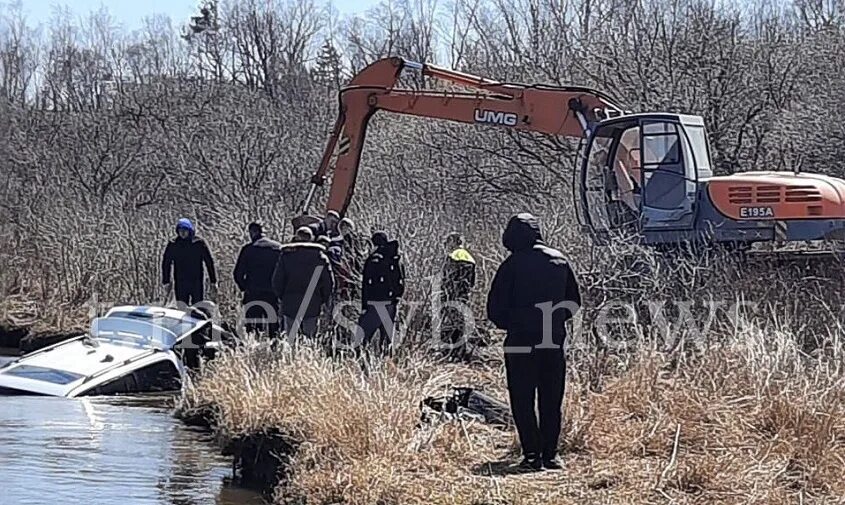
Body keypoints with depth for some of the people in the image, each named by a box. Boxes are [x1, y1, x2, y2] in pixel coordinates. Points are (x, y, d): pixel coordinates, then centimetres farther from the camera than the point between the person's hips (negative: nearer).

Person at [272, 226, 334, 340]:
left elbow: (277, 280, 1)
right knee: (310, 336, 6)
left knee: (291, 337, 4)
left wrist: (282, 297, 15)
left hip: (290, 304, 0)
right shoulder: (320, 256, 0)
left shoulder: (286, 255, 1)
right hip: (313, 306, 0)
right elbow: (329, 282, -1)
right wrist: (323, 300, 11)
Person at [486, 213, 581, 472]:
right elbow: (574, 301, 16)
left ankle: (532, 455, -2)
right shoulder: (560, 261, 6)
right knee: (551, 403, 11)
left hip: (521, 344, -4)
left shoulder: (513, 265, -8)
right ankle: (550, 454, 9)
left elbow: (495, 308, -5)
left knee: (522, 403, 3)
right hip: (554, 344, 4)